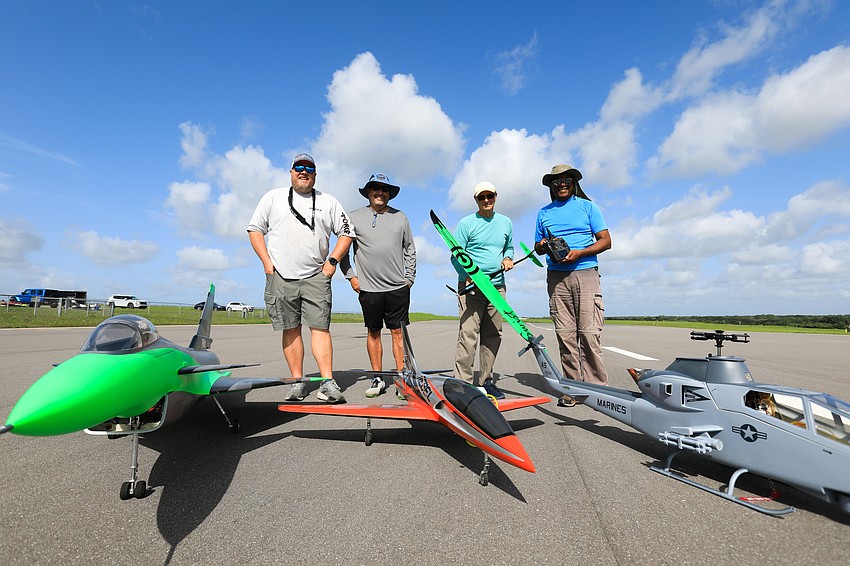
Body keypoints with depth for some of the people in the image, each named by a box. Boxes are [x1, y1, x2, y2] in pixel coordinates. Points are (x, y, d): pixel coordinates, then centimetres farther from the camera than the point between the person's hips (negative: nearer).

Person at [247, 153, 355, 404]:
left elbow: (347, 233, 12)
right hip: (280, 276, 1)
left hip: (316, 277, -1)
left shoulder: (328, 202, 13)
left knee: (319, 327, -8)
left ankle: (328, 383, -8)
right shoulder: (273, 197, 14)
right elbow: (255, 229, 14)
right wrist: (266, 261, 2)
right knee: (291, 329, 3)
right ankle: (297, 381, 11)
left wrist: (332, 261, 0)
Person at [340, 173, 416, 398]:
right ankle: (377, 378, 19)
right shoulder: (354, 217, 4)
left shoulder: (400, 217, 9)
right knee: (373, 332, 8)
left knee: (398, 332, 3)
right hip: (369, 288, 0)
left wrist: (410, 277, 9)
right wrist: (350, 276, 3)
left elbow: (410, 250, 15)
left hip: (398, 287, 1)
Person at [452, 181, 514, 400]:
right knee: (468, 333, -12)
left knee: (493, 335, 7)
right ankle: (463, 382, -5)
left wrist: (508, 258, 3)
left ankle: (486, 381, 19)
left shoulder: (506, 223, 15)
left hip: (497, 286, 5)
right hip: (470, 285, -5)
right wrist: (468, 276, -19)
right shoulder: (466, 223, 0)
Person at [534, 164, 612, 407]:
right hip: (557, 277, 2)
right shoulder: (544, 213, 19)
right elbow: (537, 248, 22)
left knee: (589, 332, -9)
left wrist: (579, 253, -11)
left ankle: (596, 387, 0)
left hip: (586, 274, -2)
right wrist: (542, 246, -3)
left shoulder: (587, 206, 11)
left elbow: (606, 241, 5)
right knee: (565, 334, -1)